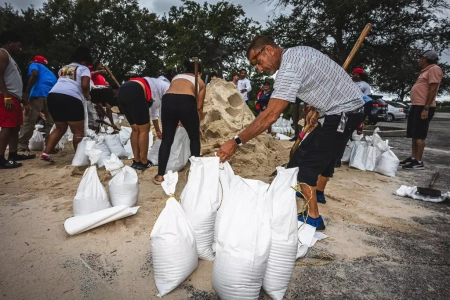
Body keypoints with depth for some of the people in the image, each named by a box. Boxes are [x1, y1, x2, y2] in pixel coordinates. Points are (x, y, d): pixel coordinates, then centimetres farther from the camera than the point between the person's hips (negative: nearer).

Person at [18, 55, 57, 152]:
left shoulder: (34, 65, 20)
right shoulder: (50, 72, 36)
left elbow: (34, 74, -4)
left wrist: (26, 92, -8)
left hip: (38, 94, -4)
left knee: (29, 121, 2)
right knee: (50, 122, 12)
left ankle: (22, 145, 2)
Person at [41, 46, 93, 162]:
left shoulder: (63, 68, 28)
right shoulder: (84, 69, 9)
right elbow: (85, 85, -8)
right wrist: (87, 96, 9)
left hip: (53, 96, 7)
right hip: (70, 98, -7)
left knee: (60, 128, 21)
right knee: (78, 131, 0)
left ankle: (46, 153, 14)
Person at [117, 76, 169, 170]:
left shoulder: (156, 86, 38)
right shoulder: (167, 87, 16)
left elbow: (154, 110, 44)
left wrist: (158, 130, 51)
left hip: (122, 90, 9)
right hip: (134, 92, -9)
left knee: (135, 129, 18)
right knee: (144, 130, 4)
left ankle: (136, 161, 23)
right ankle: (143, 163, 13)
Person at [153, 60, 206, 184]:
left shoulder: (176, 77, 35)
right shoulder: (200, 82, 27)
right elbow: (199, 107, 23)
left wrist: (175, 121, 41)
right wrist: (197, 125, 36)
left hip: (168, 100, 3)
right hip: (187, 102, -2)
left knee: (167, 139, 13)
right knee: (195, 138, 19)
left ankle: (160, 175, 13)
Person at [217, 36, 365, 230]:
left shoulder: (289, 68, -24)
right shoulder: (297, 52, 7)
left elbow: (271, 115, -32)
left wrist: (236, 142, -31)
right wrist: (315, 109, 9)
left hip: (343, 113, -10)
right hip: (349, 107, 10)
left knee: (303, 162, -11)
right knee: (323, 151, 24)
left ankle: (313, 217, -3)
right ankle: (316, 191, 44)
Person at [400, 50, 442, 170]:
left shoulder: (434, 69, -9)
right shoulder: (425, 71, 23)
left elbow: (433, 90, -18)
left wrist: (426, 108, -24)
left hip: (424, 107, -10)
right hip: (416, 106, 10)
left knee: (419, 135, -11)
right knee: (414, 134, 11)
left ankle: (419, 162, -8)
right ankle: (413, 158, 16)